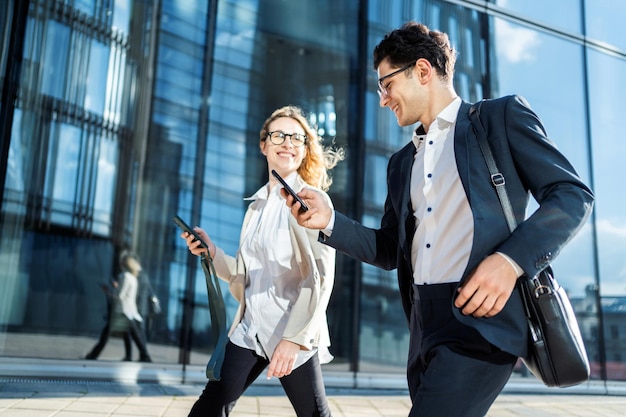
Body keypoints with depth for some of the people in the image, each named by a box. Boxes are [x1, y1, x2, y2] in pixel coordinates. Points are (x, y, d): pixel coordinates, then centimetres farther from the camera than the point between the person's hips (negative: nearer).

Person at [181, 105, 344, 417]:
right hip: (248, 330, 6)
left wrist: (294, 337, -21)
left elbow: (321, 278, -15)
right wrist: (212, 254, 0)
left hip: (292, 332, -5)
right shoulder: (257, 205, 11)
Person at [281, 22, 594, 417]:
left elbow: (573, 194, -4)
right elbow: (390, 250, 19)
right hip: (425, 325, 7)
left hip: (482, 315, -7)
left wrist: (510, 260, -18)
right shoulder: (402, 162, 21)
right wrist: (330, 221, 4)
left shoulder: (502, 115, 3)